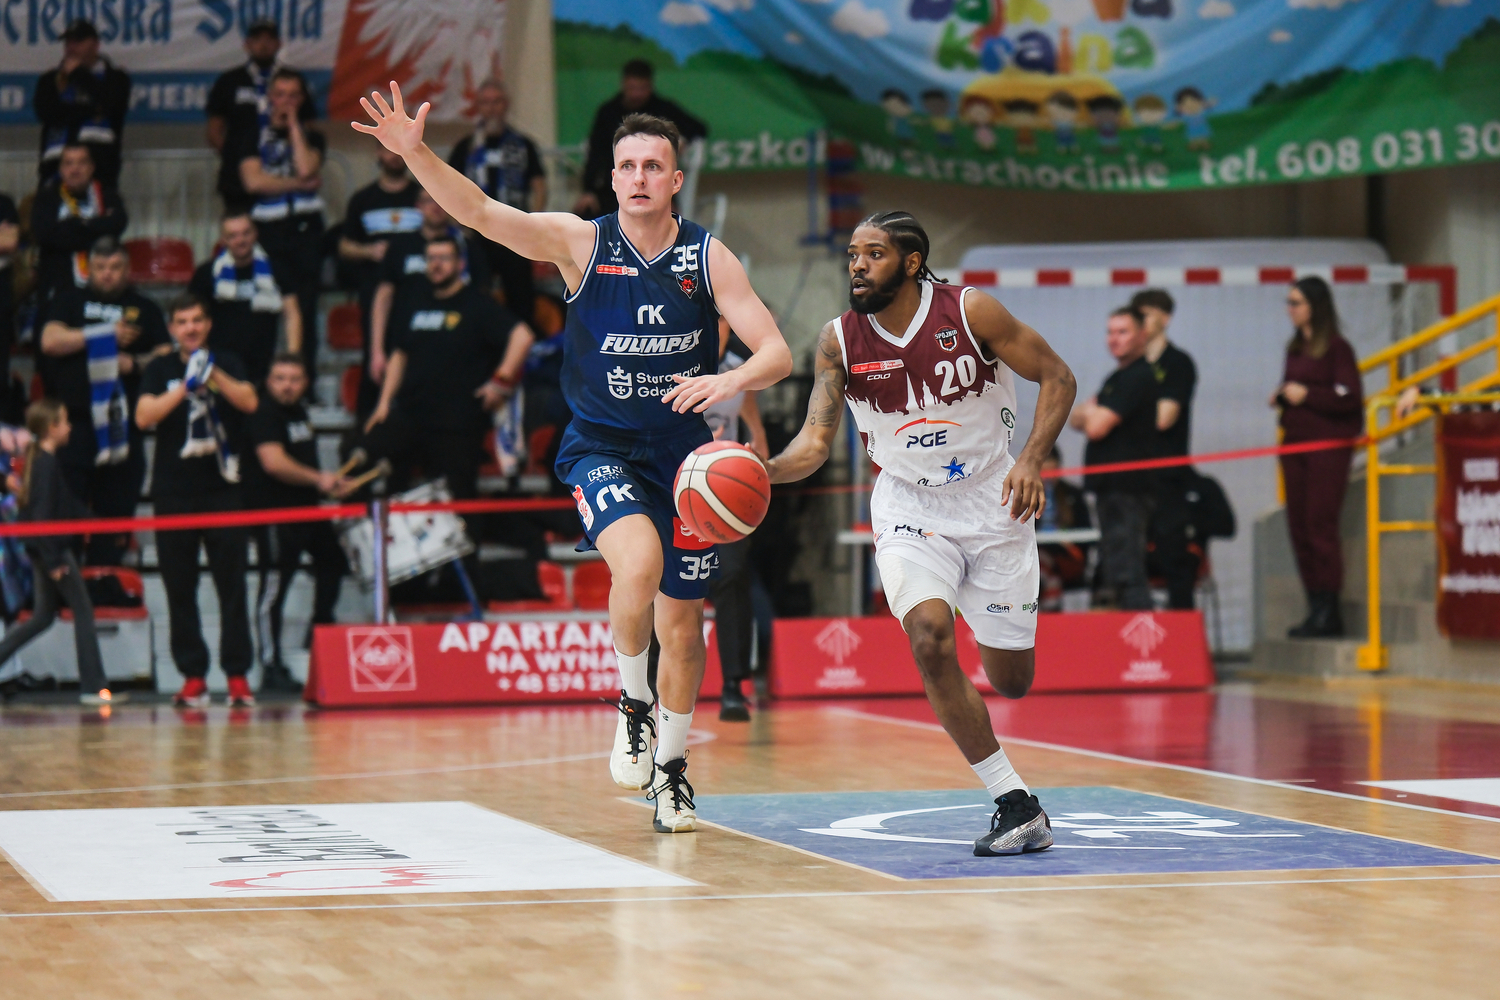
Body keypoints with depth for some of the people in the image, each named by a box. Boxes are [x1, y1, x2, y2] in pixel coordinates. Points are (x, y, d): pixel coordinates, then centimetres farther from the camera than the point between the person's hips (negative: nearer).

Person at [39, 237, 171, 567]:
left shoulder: (145, 309, 16)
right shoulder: (71, 302, 13)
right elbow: (51, 341, -3)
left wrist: (136, 363, -10)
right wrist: (107, 334, -7)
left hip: (124, 424, 2)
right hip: (75, 421, -2)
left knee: (117, 506, 2)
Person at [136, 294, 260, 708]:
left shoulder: (227, 363, 8)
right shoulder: (160, 370, 7)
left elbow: (249, 402, -8)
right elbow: (144, 417, -8)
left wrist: (212, 373, -21)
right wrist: (187, 385, -18)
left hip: (221, 487, -1)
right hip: (173, 491, 1)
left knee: (232, 584, -4)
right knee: (179, 588, 1)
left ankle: (238, 674, -2)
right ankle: (192, 677, 6)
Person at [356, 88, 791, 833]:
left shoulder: (708, 258, -5)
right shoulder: (580, 243, -8)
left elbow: (777, 353, -8)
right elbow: (478, 213, -19)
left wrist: (732, 379, -31)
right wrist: (414, 153, -36)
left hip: (681, 450, 2)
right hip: (602, 446, -2)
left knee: (683, 623, 9)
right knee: (639, 563, -31)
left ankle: (670, 768, 32)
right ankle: (631, 702, -4)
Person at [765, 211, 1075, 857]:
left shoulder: (970, 312, -15)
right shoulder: (839, 341, -9)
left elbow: (1056, 376, -7)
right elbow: (815, 442, -12)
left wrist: (1032, 459, -20)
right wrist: (757, 472, -32)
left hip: (992, 502, -1)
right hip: (909, 508, 1)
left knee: (1011, 681, 4)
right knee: (929, 640, -25)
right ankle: (1017, 808, -16)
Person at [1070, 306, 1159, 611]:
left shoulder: (1138, 377, -12)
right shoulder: (1118, 377, 21)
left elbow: (1096, 427, -18)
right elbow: (1076, 420, 20)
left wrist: (1090, 413, 4)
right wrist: (1090, 414, -3)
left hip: (1127, 488, -11)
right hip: (1115, 486, 11)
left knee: (1125, 573, -16)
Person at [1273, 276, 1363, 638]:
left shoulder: (1336, 348, -7)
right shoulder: (1295, 348, 16)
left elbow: (1350, 397, -14)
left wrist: (1306, 395, -16)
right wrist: (1281, 398, 6)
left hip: (1328, 446, -8)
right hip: (1296, 444, 8)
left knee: (1320, 524, -10)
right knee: (1299, 526, 5)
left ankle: (1328, 613, -8)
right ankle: (1316, 608, 11)